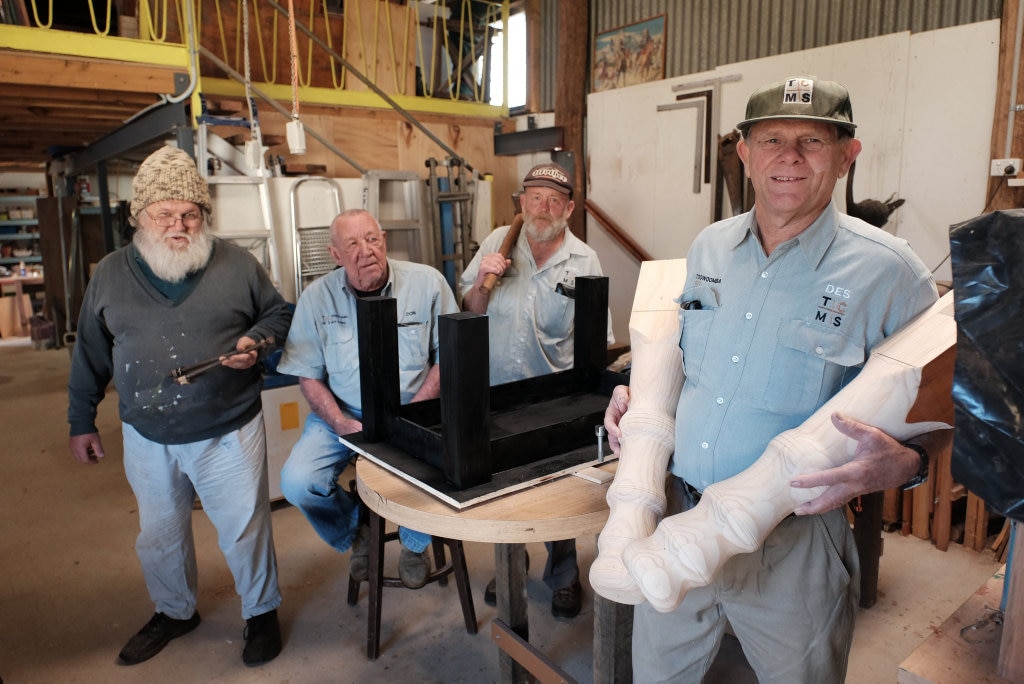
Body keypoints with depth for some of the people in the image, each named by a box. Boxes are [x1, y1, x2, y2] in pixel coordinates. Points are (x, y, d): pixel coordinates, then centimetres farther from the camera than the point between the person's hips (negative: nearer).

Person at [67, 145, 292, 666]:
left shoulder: (237, 264, -7)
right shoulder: (110, 274, 1)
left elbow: (277, 314, 6)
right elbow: (90, 355, 9)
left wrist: (257, 341, -16)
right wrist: (81, 422, 13)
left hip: (229, 432, -3)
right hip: (147, 438, 3)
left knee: (244, 530, 9)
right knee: (159, 534, 21)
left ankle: (261, 612, 33)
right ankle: (174, 612, 46)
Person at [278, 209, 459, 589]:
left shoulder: (427, 282, -6)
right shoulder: (317, 297, -2)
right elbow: (309, 375, 2)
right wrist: (341, 423, -15)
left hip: (413, 411, -1)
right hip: (342, 414, 2)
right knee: (297, 483, -19)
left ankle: (414, 544, 11)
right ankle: (355, 532, 17)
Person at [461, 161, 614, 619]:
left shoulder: (584, 261, -5)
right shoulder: (497, 242, -1)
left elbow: (598, 339, -3)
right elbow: (470, 310, 5)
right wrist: (481, 280, -14)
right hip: (497, 391, 2)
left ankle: (564, 576, 33)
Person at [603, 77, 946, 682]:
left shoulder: (889, 270, -11)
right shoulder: (709, 247, 4)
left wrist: (904, 464, -26)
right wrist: (636, 396, 0)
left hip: (793, 541, -4)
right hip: (674, 518, 5)